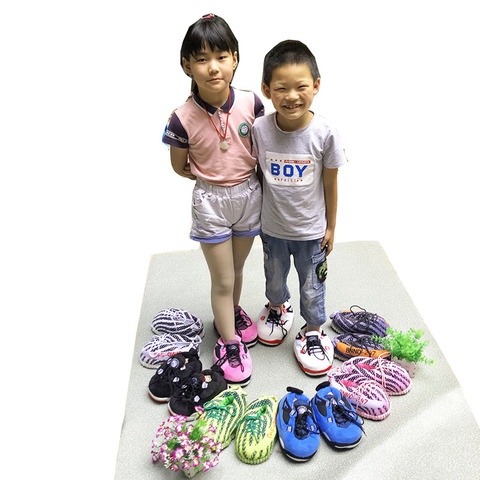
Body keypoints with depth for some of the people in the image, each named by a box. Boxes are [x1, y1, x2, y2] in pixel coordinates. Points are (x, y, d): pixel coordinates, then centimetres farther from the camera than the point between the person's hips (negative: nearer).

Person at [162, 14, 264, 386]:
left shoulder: (250, 103, -11)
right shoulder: (184, 119, -18)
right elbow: (180, 166, -3)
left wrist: (243, 177, -1)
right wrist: (214, 178, -4)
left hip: (249, 195, 3)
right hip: (211, 202, -3)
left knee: (237, 268, 22)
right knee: (222, 280, 6)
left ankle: (231, 312, 50)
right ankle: (229, 342, 28)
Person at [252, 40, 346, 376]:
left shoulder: (325, 133, -19)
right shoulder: (260, 129, -15)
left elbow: (330, 183, -7)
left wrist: (331, 226, -1)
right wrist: (257, 215, 5)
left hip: (311, 229, -2)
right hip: (272, 227, 2)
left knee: (312, 287, 16)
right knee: (274, 278, 25)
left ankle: (314, 331, 42)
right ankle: (278, 308, 57)